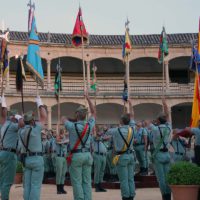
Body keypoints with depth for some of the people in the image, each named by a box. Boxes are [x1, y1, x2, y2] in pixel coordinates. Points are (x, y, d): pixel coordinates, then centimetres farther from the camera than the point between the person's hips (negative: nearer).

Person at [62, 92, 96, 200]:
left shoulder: (73, 126, -11)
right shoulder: (89, 125, -1)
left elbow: (63, 119, 11)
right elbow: (93, 113, 16)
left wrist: (64, 118, 36)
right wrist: (88, 98, 18)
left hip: (76, 155, -4)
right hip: (87, 154, 4)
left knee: (77, 182, -1)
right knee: (87, 181, 6)